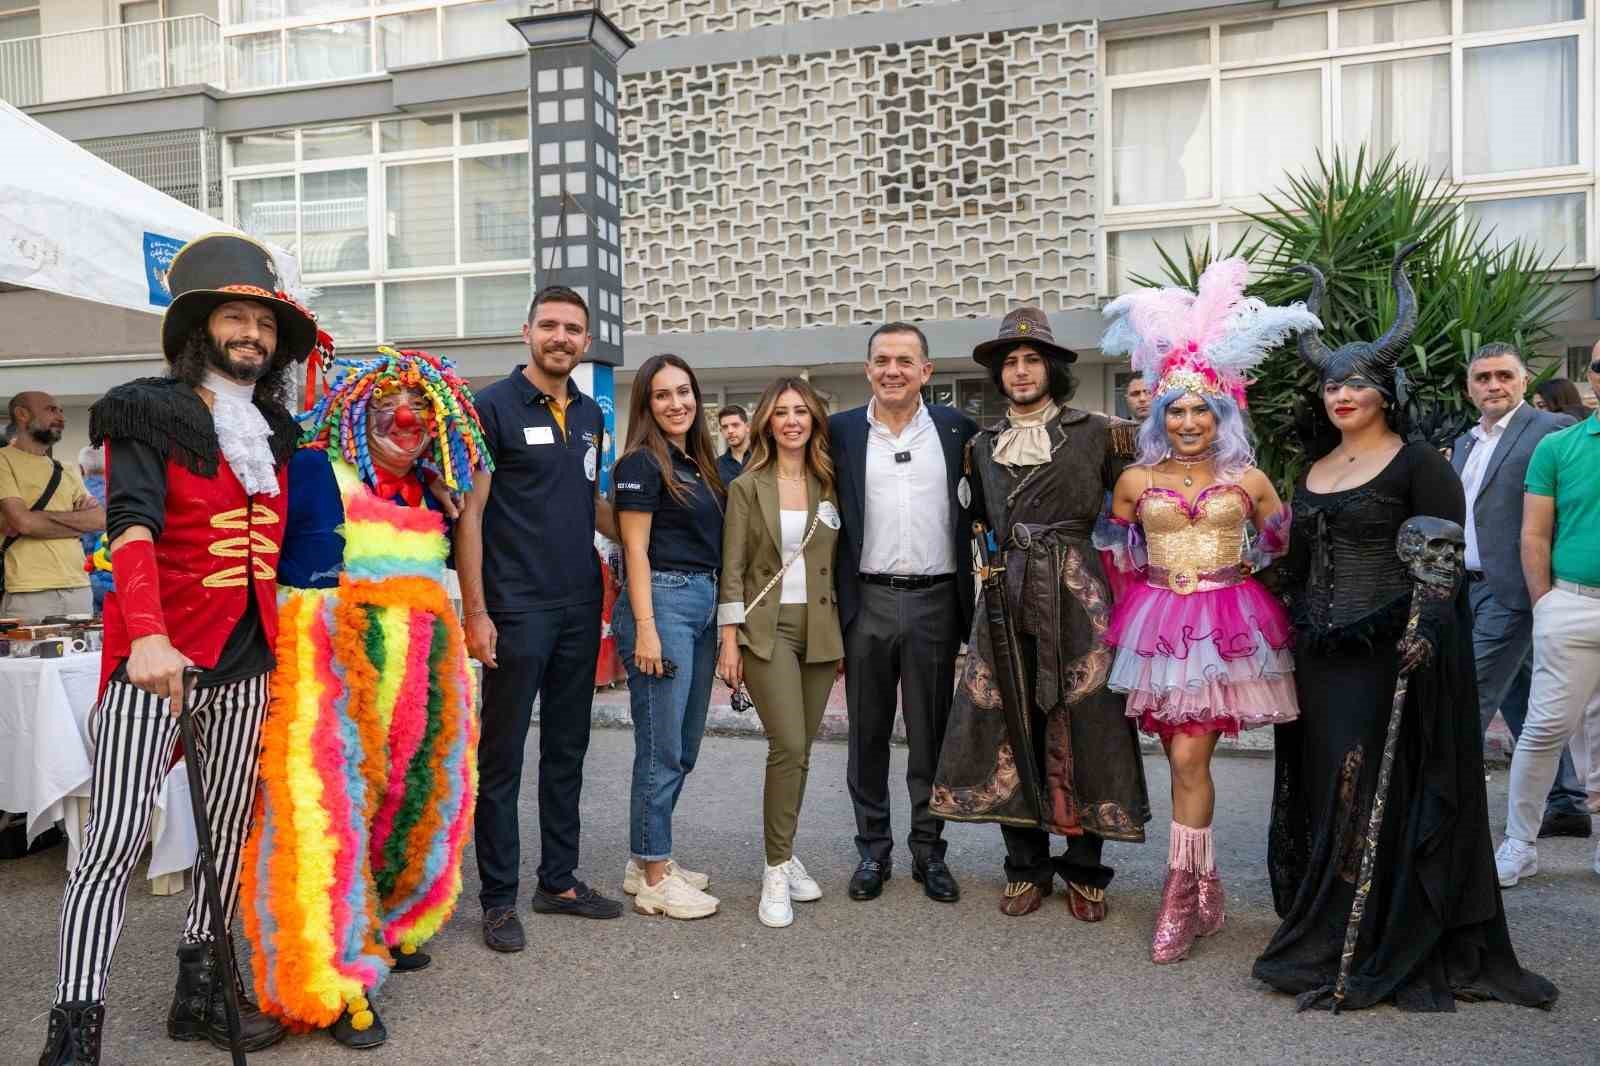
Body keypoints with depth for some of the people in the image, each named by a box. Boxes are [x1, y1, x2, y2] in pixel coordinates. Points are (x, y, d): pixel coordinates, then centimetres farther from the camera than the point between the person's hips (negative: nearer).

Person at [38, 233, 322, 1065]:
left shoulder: (276, 431, 13)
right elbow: (131, 526, -19)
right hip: (156, 653, -6)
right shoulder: (152, 413, -5)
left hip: (246, 655, 6)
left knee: (229, 829, 11)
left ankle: (199, 993, 23)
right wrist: (148, 635, -33)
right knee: (116, 838, -7)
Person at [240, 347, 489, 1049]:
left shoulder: (428, 494, 17)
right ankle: (333, 978, 0)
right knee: (332, 803, -8)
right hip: (330, 654, -7)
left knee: (413, 796, 13)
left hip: (420, 664, 7)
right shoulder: (311, 469, -3)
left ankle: (386, 926, 33)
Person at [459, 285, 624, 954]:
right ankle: (499, 899, 15)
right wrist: (475, 611, -14)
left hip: (581, 607, 6)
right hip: (516, 610, -6)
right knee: (502, 756, 3)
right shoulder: (494, 407, -6)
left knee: (567, 751, 14)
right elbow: (469, 514, -9)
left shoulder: (590, 415, 13)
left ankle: (560, 880, 26)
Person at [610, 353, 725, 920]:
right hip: (661, 601, -9)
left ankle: (647, 861, 26)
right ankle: (654, 879, 9)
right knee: (661, 751, -2)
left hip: (702, 603, 9)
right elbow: (636, 549, -11)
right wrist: (645, 628, -17)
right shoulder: (643, 461, -7)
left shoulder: (698, 463, 16)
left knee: (684, 749, 14)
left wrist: (719, 617, 14)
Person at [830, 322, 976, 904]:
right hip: (866, 600, 0)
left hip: (935, 600, 0)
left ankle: (929, 850, 22)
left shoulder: (956, 428, 4)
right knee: (867, 732, 9)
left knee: (931, 734, 9)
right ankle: (873, 849, 23)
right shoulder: (840, 431, 3)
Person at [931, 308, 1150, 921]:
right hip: (1005, 602, 3)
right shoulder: (983, 446, 14)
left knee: (1083, 728, 1)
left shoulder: (1096, 434, 3)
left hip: (1077, 600, -3)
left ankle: (1084, 871, 16)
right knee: (1010, 727, 3)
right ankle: (1027, 867, 18)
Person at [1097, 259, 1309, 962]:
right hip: (1159, 625, 2)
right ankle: (1206, 892, 22)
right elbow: (1116, 554, 16)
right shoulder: (1135, 480, 5)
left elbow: (1283, 549, 12)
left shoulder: (1248, 480, 3)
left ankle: (1179, 898, 2)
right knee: (1186, 762, 7)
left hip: (1226, 625, -2)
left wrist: (1247, 562, -1)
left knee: (1189, 759, -9)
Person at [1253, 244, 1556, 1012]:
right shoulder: (1313, 472, 13)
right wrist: (1290, 635, 15)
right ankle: (1325, 935, 25)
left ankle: (1392, 948, 12)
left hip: (1391, 655, -6)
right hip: (1320, 656, 6)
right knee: (1322, 792, 11)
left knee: (1387, 795, -1)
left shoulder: (1417, 463, -5)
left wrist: (1425, 628, -23)